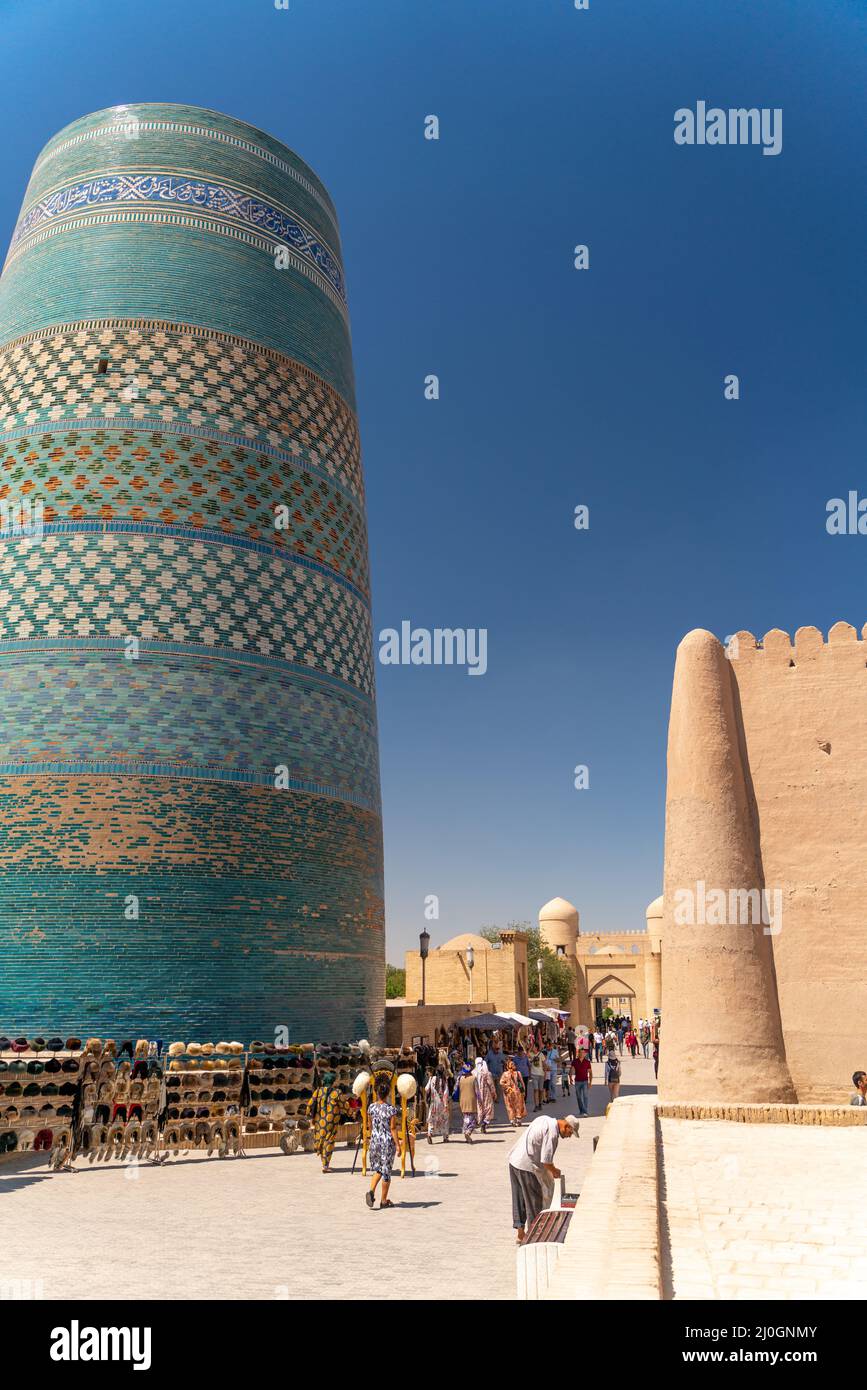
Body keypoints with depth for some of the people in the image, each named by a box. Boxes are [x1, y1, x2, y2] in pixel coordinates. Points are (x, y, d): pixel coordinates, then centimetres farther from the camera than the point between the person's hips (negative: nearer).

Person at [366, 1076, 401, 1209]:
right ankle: (384, 1200, 18)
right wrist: (398, 1145, -10)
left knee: (377, 1168, 18)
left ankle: (371, 1190, -7)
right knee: (386, 1170, 9)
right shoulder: (391, 1109, -15)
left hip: (375, 1141, 4)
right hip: (388, 1143, -4)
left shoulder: (372, 1107, -2)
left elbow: (370, 1126, 9)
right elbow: (393, 1128, -15)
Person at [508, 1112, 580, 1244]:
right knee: (534, 1200, 7)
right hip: (526, 1166, -9)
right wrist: (554, 1171, 2)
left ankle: (520, 1233, 24)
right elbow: (546, 1160, -18)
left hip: (514, 1160, 9)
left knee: (519, 1200, 16)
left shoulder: (545, 1119, 11)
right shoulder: (552, 1133, -19)